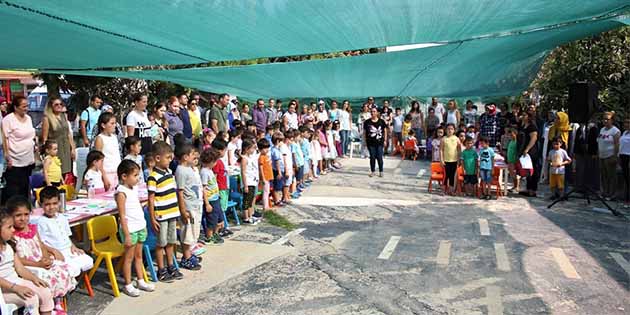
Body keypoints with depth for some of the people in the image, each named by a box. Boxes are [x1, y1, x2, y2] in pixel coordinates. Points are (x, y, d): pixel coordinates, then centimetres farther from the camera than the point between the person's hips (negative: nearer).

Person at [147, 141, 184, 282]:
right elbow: (151, 199, -14)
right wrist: (152, 218, -15)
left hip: (172, 214, 7)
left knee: (171, 241, 16)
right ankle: (161, 271, 16)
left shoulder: (169, 173, 8)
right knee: (161, 243, 5)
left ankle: (171, 267, 29)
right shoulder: (153, 177, -15)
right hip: (161, 216, -7)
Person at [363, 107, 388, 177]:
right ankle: (372, 171, 16)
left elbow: (385, 131, 7)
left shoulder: (381, 121, 2)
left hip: (379, 142, 0)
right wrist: (365, 140, 1)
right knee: (372, 157, 5)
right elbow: (364, 132, 6)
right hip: (371, 143, 1)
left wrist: (385, 140, 3)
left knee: (379, 157, 0)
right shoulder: (367, 122, 2)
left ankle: (381, 171, 12)